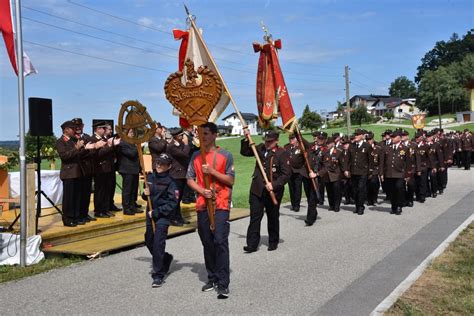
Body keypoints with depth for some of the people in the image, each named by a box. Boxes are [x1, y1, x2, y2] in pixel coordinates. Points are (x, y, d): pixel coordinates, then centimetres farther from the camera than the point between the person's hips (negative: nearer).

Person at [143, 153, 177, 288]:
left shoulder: (170, 182, -12)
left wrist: (157, 212, -18)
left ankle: (158, 275, -1)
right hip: (150, 215, 7)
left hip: (163, 217, -7)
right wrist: (145, 194, -6)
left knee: (158, 244, -10)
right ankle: (166, 258, 41)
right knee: (149, 241, 15)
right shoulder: (150, 177, 5)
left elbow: (172, 203, -15)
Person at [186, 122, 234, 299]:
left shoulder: (225, 155, -1)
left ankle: (223, 284, -8)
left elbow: (231, 180, -3)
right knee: (207, 243, 9)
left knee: (220, 241, -11)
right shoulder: (196, 156, 10)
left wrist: (212, 171, -15)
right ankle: (212, 279, 22)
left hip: (221, 205, -4)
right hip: (202, 205, 4)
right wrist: (202, 191, -9)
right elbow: (190, 180, 9)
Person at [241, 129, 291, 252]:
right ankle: (252, 244, 4)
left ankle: (273, 242, 28)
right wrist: (246, 139, 3)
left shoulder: (282, 153, -10)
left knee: (273, 218, 12)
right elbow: (244, 152, 18)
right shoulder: (260, 148, 6)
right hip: (257, 189, 4)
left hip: (274, 191, -3)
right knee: (255, 217, 0)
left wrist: (274, 185, -21)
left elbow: (287, 174, -13)